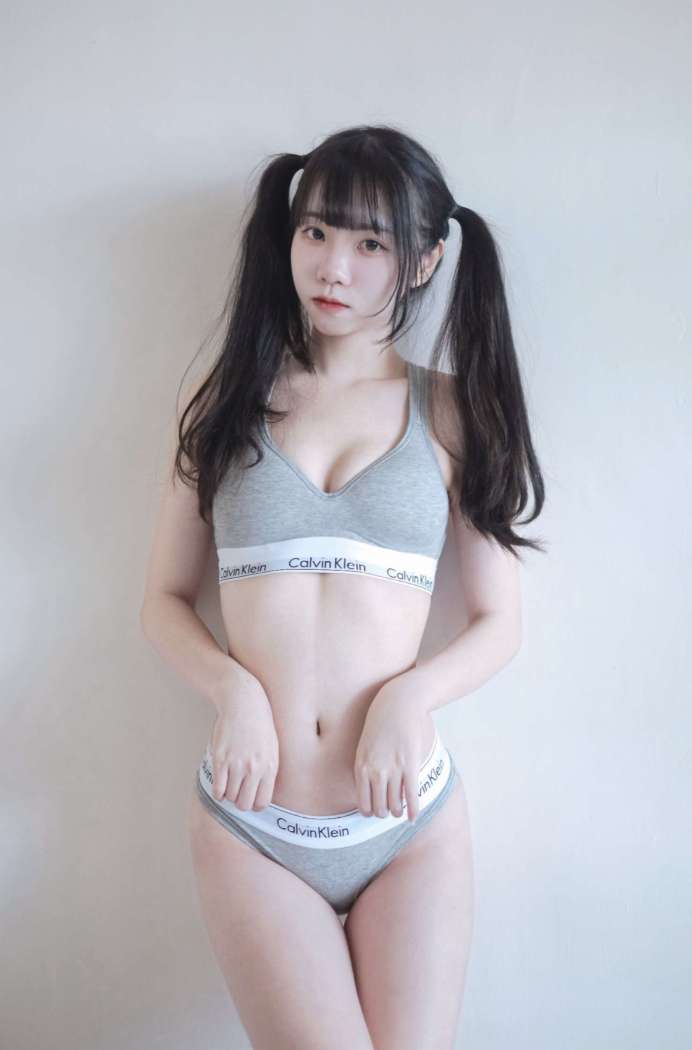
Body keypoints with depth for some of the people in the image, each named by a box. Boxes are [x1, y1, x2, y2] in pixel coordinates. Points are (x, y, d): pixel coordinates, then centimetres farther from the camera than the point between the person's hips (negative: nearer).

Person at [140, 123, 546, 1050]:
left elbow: (499, 621, 5)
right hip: (250, 822, 0)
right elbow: (165, 600, 7)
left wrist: (410, 695, -14)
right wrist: (235, 689, -11)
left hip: (412, 821, 1)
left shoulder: (451, 411, 4)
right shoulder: (228, 400, 6)